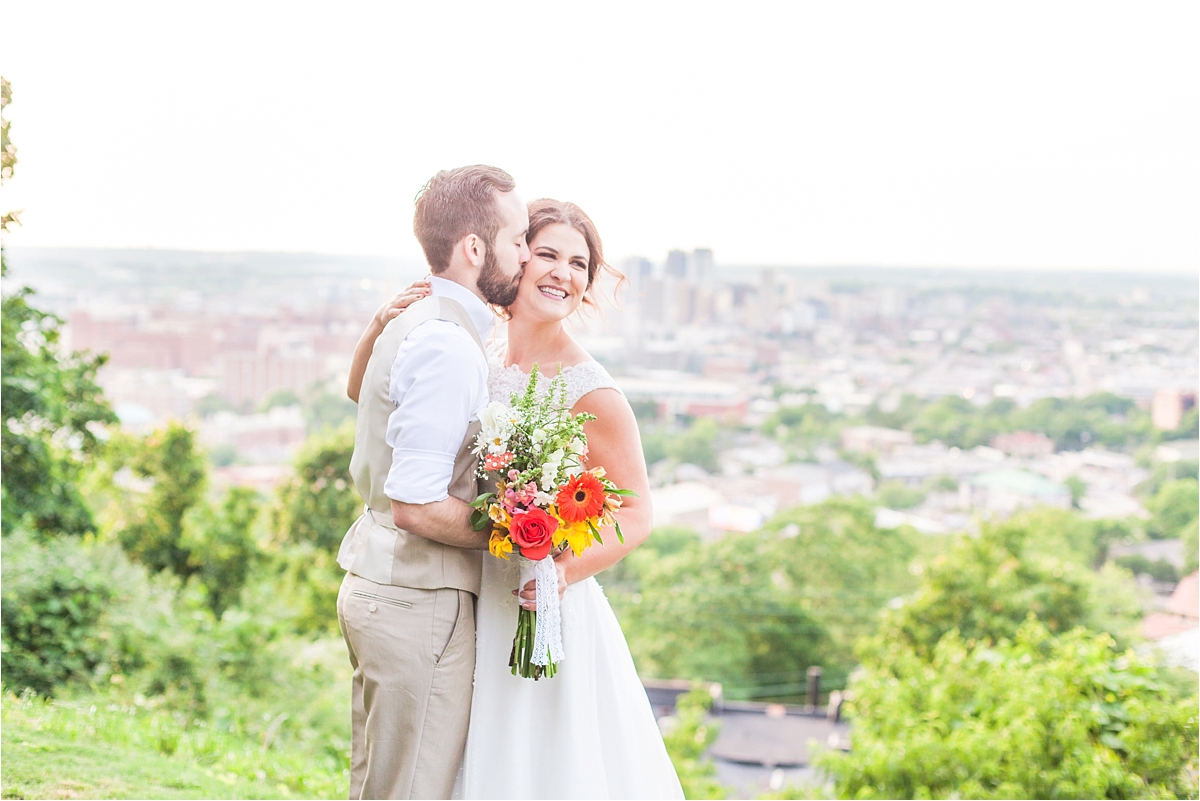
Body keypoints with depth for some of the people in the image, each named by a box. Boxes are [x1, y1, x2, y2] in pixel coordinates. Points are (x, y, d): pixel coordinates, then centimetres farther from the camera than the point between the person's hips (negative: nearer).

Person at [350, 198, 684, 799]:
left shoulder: (589, 391, -15)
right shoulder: (478, 364, 1)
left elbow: (636, 512, -11)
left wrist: (567, 570, -26)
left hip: (544, 613, -5)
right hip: (473, 608, 5)